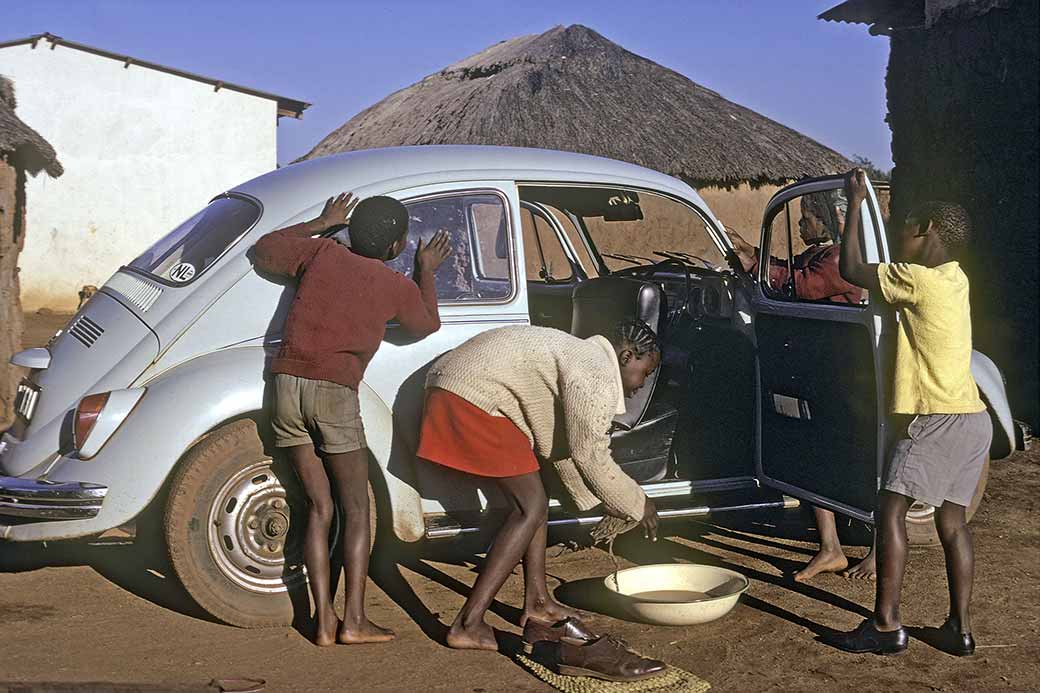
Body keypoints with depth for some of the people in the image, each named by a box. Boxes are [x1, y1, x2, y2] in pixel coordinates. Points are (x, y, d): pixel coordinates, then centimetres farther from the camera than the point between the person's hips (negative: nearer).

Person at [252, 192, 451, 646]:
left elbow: (262, 253, 25)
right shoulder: (397, 287, 6)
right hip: (334, 392, -4)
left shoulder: (320, 253, 10)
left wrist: (320, 224, 29)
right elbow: (428, 324, 25)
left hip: (287, 383, 4)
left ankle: (323, 621, 6)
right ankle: (354, 621, 2)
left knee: (319, 508, 9)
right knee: (356, 509, 7)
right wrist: (426, 271, 38)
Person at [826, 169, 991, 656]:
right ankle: (960, 628, 13)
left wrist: (856, 203, 2)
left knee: (890, 509, -5)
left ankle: (886, 625, -5)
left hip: (937, 418, -9)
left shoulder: (918, 280, -13)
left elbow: (851, 270, -6)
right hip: (973, 418, 9)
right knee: (952, 520, 11)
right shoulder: (955, 279, 13)